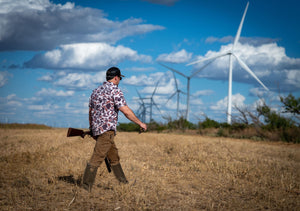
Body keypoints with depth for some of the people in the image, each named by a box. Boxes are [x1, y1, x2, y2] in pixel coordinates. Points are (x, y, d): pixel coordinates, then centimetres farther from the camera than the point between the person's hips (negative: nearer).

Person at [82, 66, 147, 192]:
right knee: (97, 158, -11)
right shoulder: (115, 90, -9)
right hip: (107, 129, -9)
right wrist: (140, 123, -5)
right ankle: (86, 187, -13)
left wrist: (92, 129, 29)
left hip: (96, 129, 9)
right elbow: (126, 111, -14)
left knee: (114, 157, 18)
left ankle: (123, 182, 26)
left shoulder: (96, 91, 16)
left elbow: (90, 111, 21)